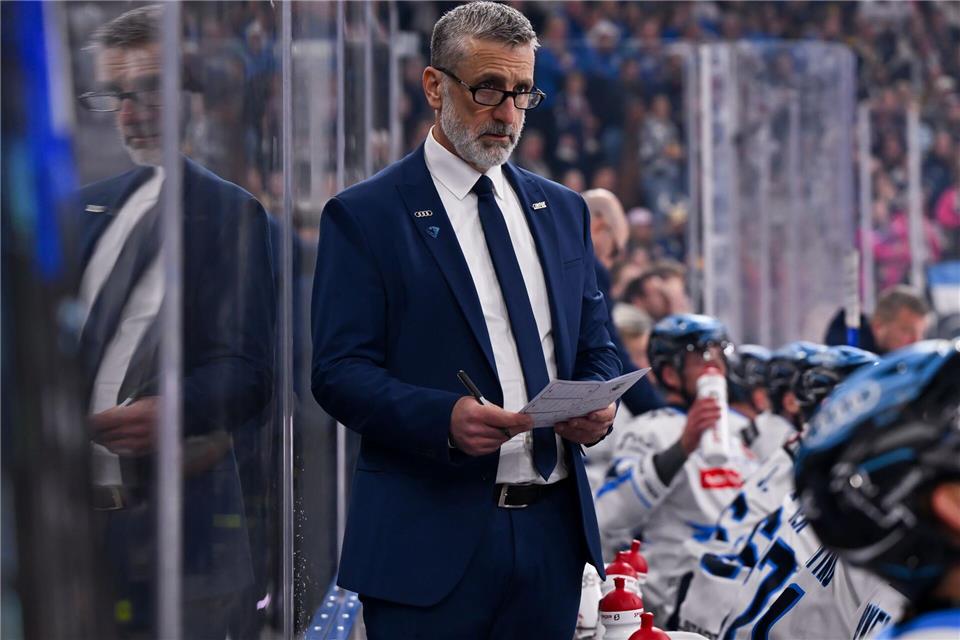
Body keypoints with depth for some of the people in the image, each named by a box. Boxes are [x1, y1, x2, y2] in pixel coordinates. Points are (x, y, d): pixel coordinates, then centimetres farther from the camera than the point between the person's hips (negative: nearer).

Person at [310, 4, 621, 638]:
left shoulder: (563, 210, 16)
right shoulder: (364, 216, -2)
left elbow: (595, 344, 19)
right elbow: (340, 372, -8)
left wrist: (598, 404, -5)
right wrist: (444, 418, -25)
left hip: (553, 531, 5)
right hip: (432, 539, -5)